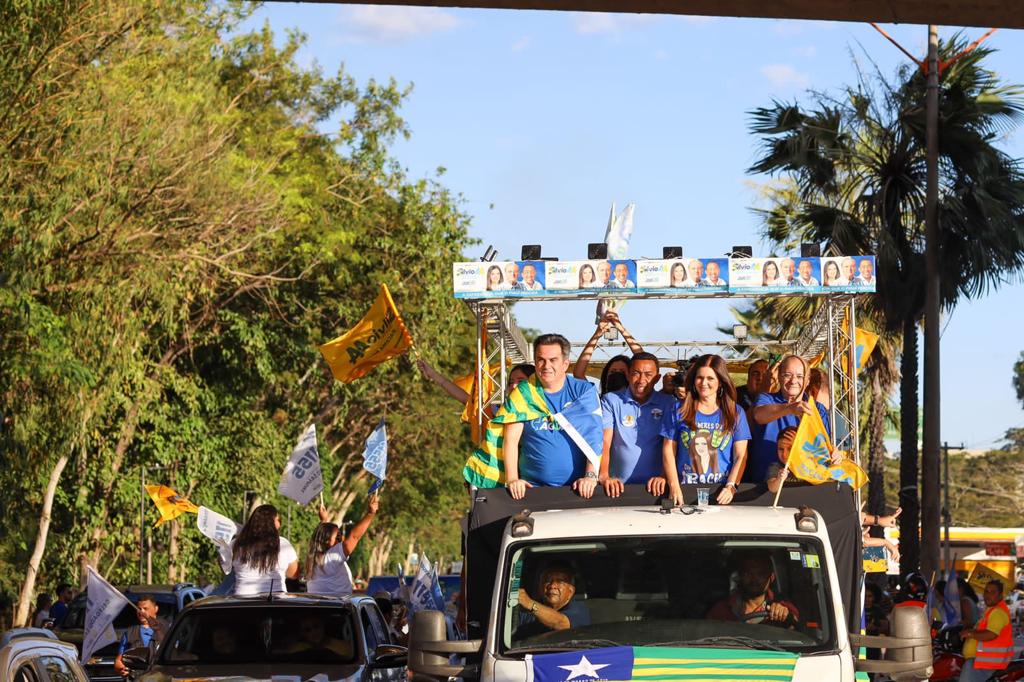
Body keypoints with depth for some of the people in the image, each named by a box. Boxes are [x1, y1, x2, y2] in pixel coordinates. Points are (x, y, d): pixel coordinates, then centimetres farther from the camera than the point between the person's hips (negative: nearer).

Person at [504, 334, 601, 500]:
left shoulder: (585, 391, 7)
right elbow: (510, 439, 1)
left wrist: (591, 475, -16)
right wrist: (512, 479, -12)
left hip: (577, 486, 0)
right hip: (532, 487, 1)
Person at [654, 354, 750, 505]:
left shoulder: (735, 413, 11)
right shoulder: (678, 411, 10)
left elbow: (741, 456, 7)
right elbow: (668, 452, 8)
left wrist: (731, 487, -8)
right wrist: (674, 486, -4)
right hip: (686, 491, 0)